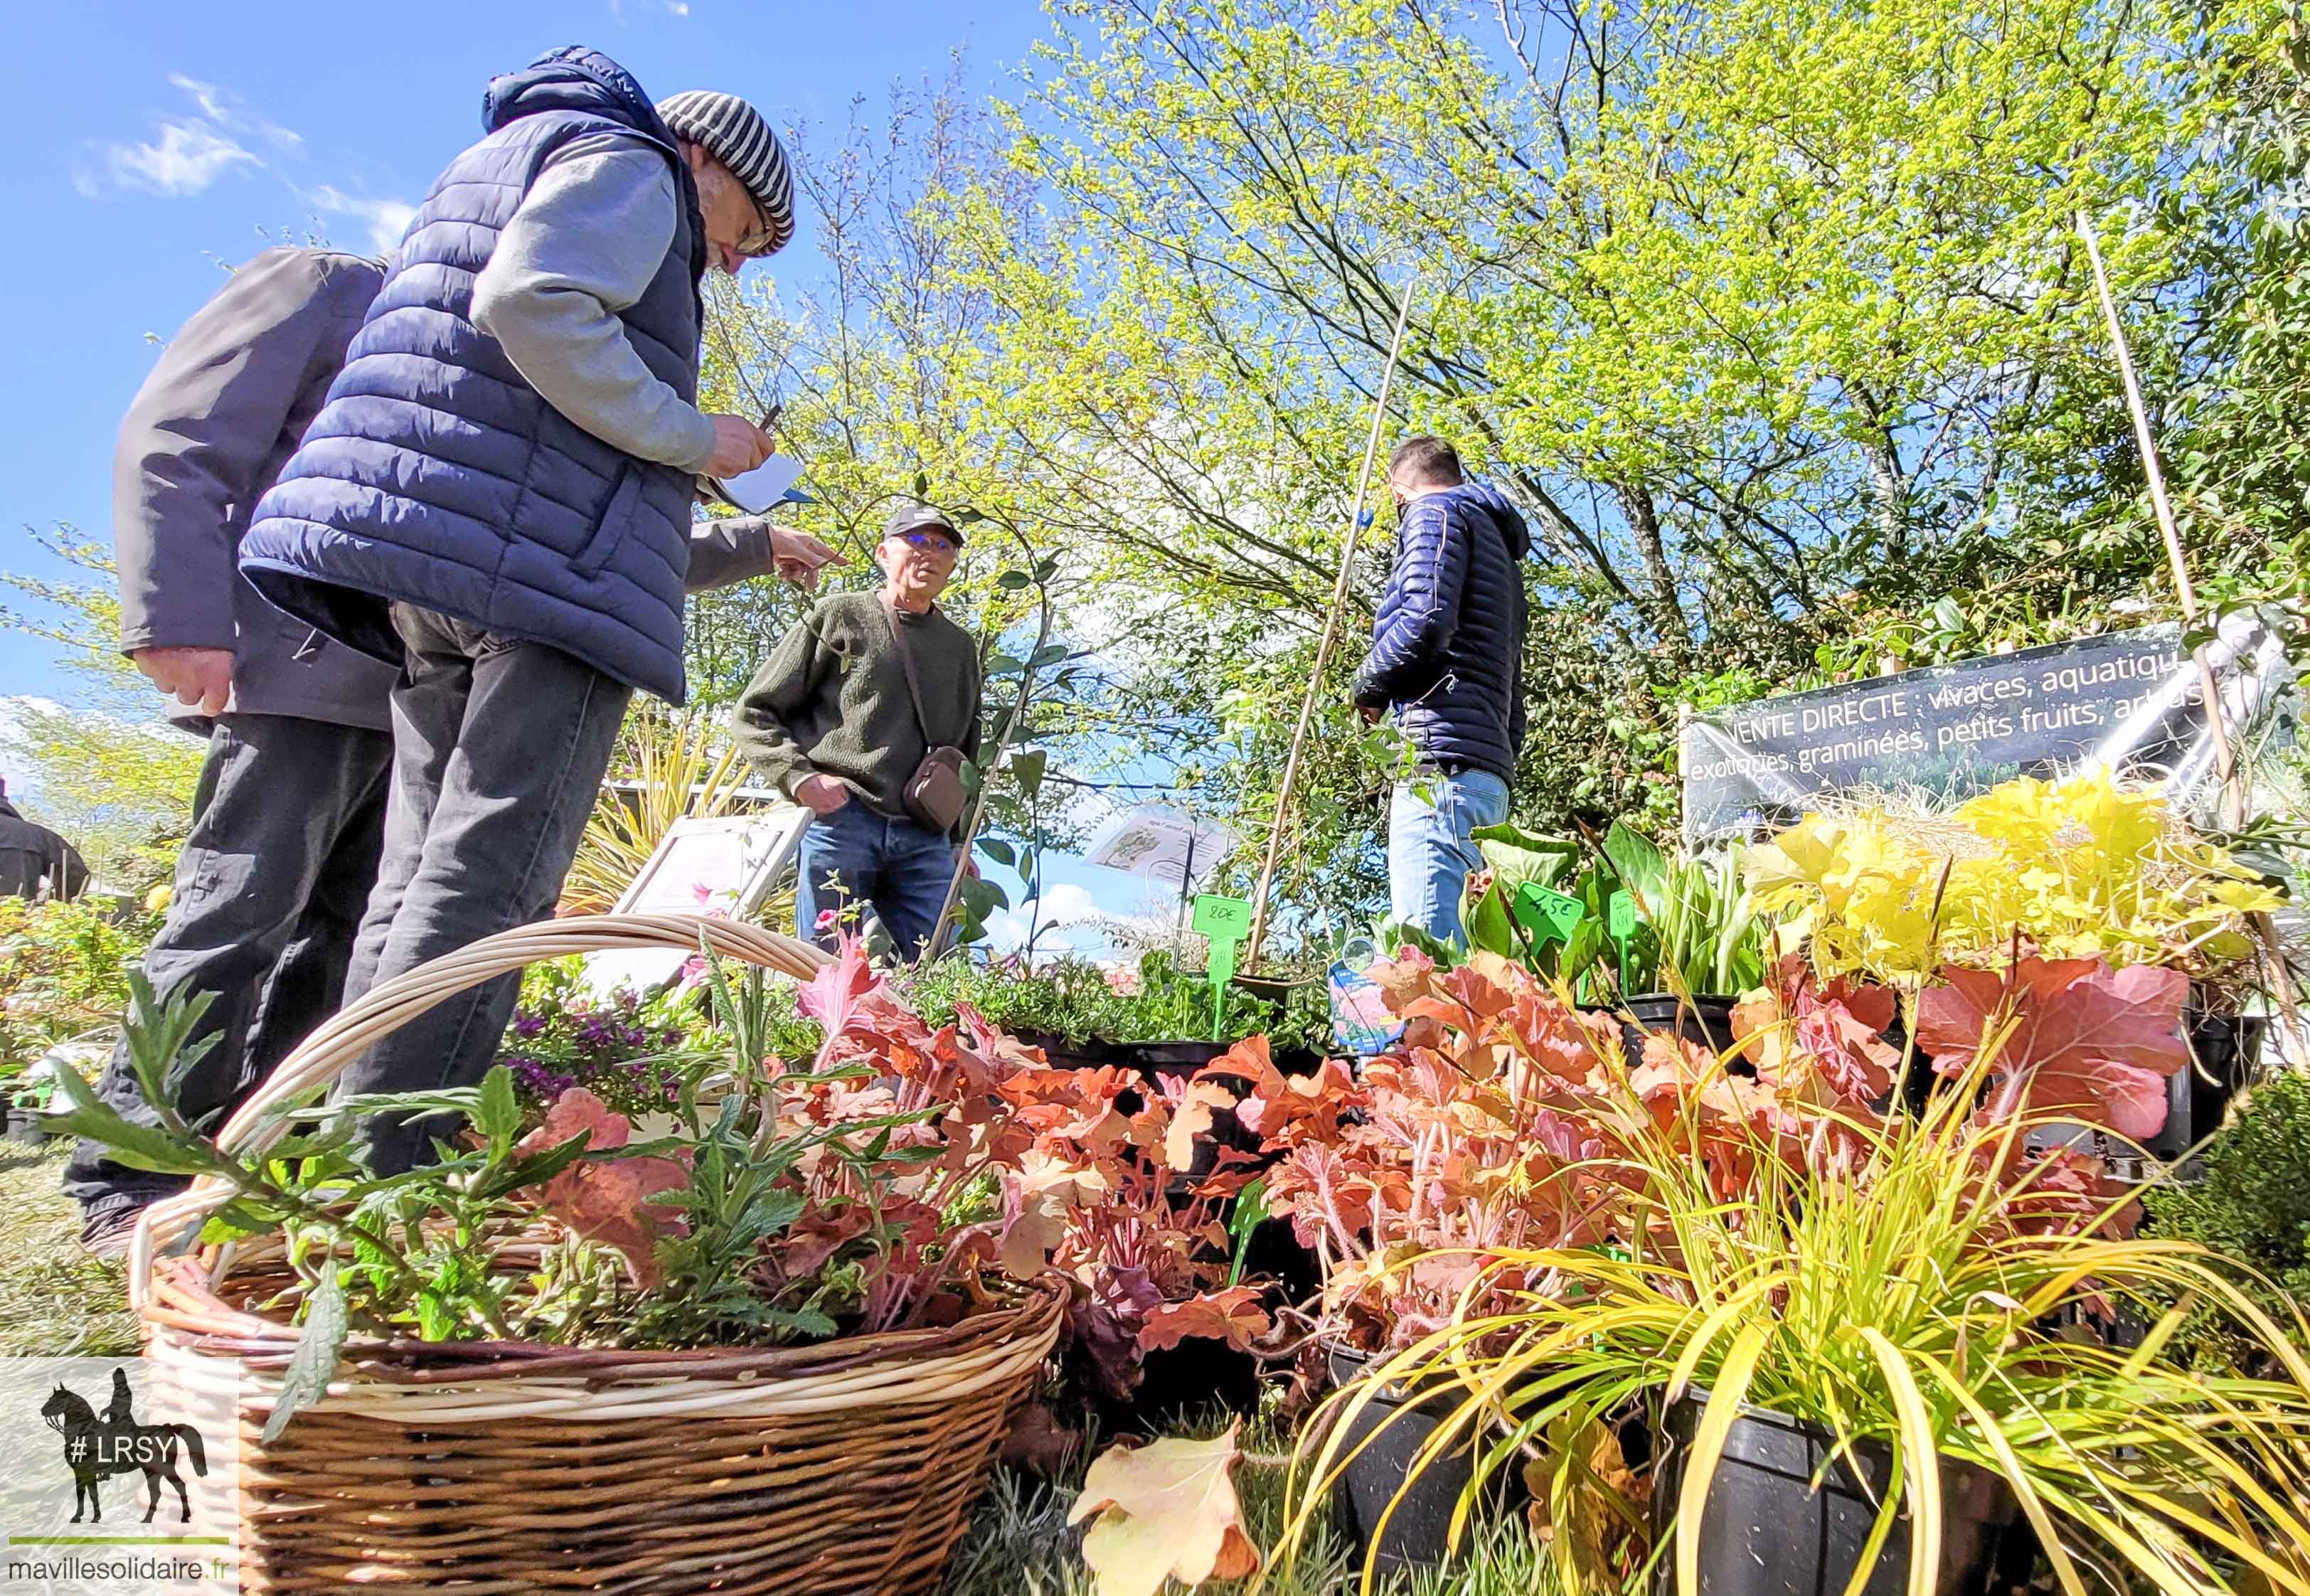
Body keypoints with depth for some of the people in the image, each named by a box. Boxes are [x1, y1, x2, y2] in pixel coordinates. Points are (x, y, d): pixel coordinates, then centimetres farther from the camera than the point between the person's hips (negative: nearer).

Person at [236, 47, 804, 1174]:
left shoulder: (505, 160, 35)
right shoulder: (626, 163, 4)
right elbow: (532, 302, -16)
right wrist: (689, 438, -7)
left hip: (428, 568, 10)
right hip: (546, 565, -9)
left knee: (421, 871, 7)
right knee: (488, 878, -13)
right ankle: (380, 1180, -13)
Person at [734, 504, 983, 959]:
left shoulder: (960, 646, 23)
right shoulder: (839, 616, 10)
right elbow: (755, 714, 7)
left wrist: (960, 841, 19)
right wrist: (800, 777, -9)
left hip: (925, 839, 4)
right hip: (840, 819, -3)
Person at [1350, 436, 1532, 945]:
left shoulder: (1435, 512, 8)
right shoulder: (1500, 550, 35)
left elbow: (1425, 620, -13)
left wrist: (1370, 685, 2)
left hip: (1442, 760, -9)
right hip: (1491, 773, 9)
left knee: (1426, 948, -19)